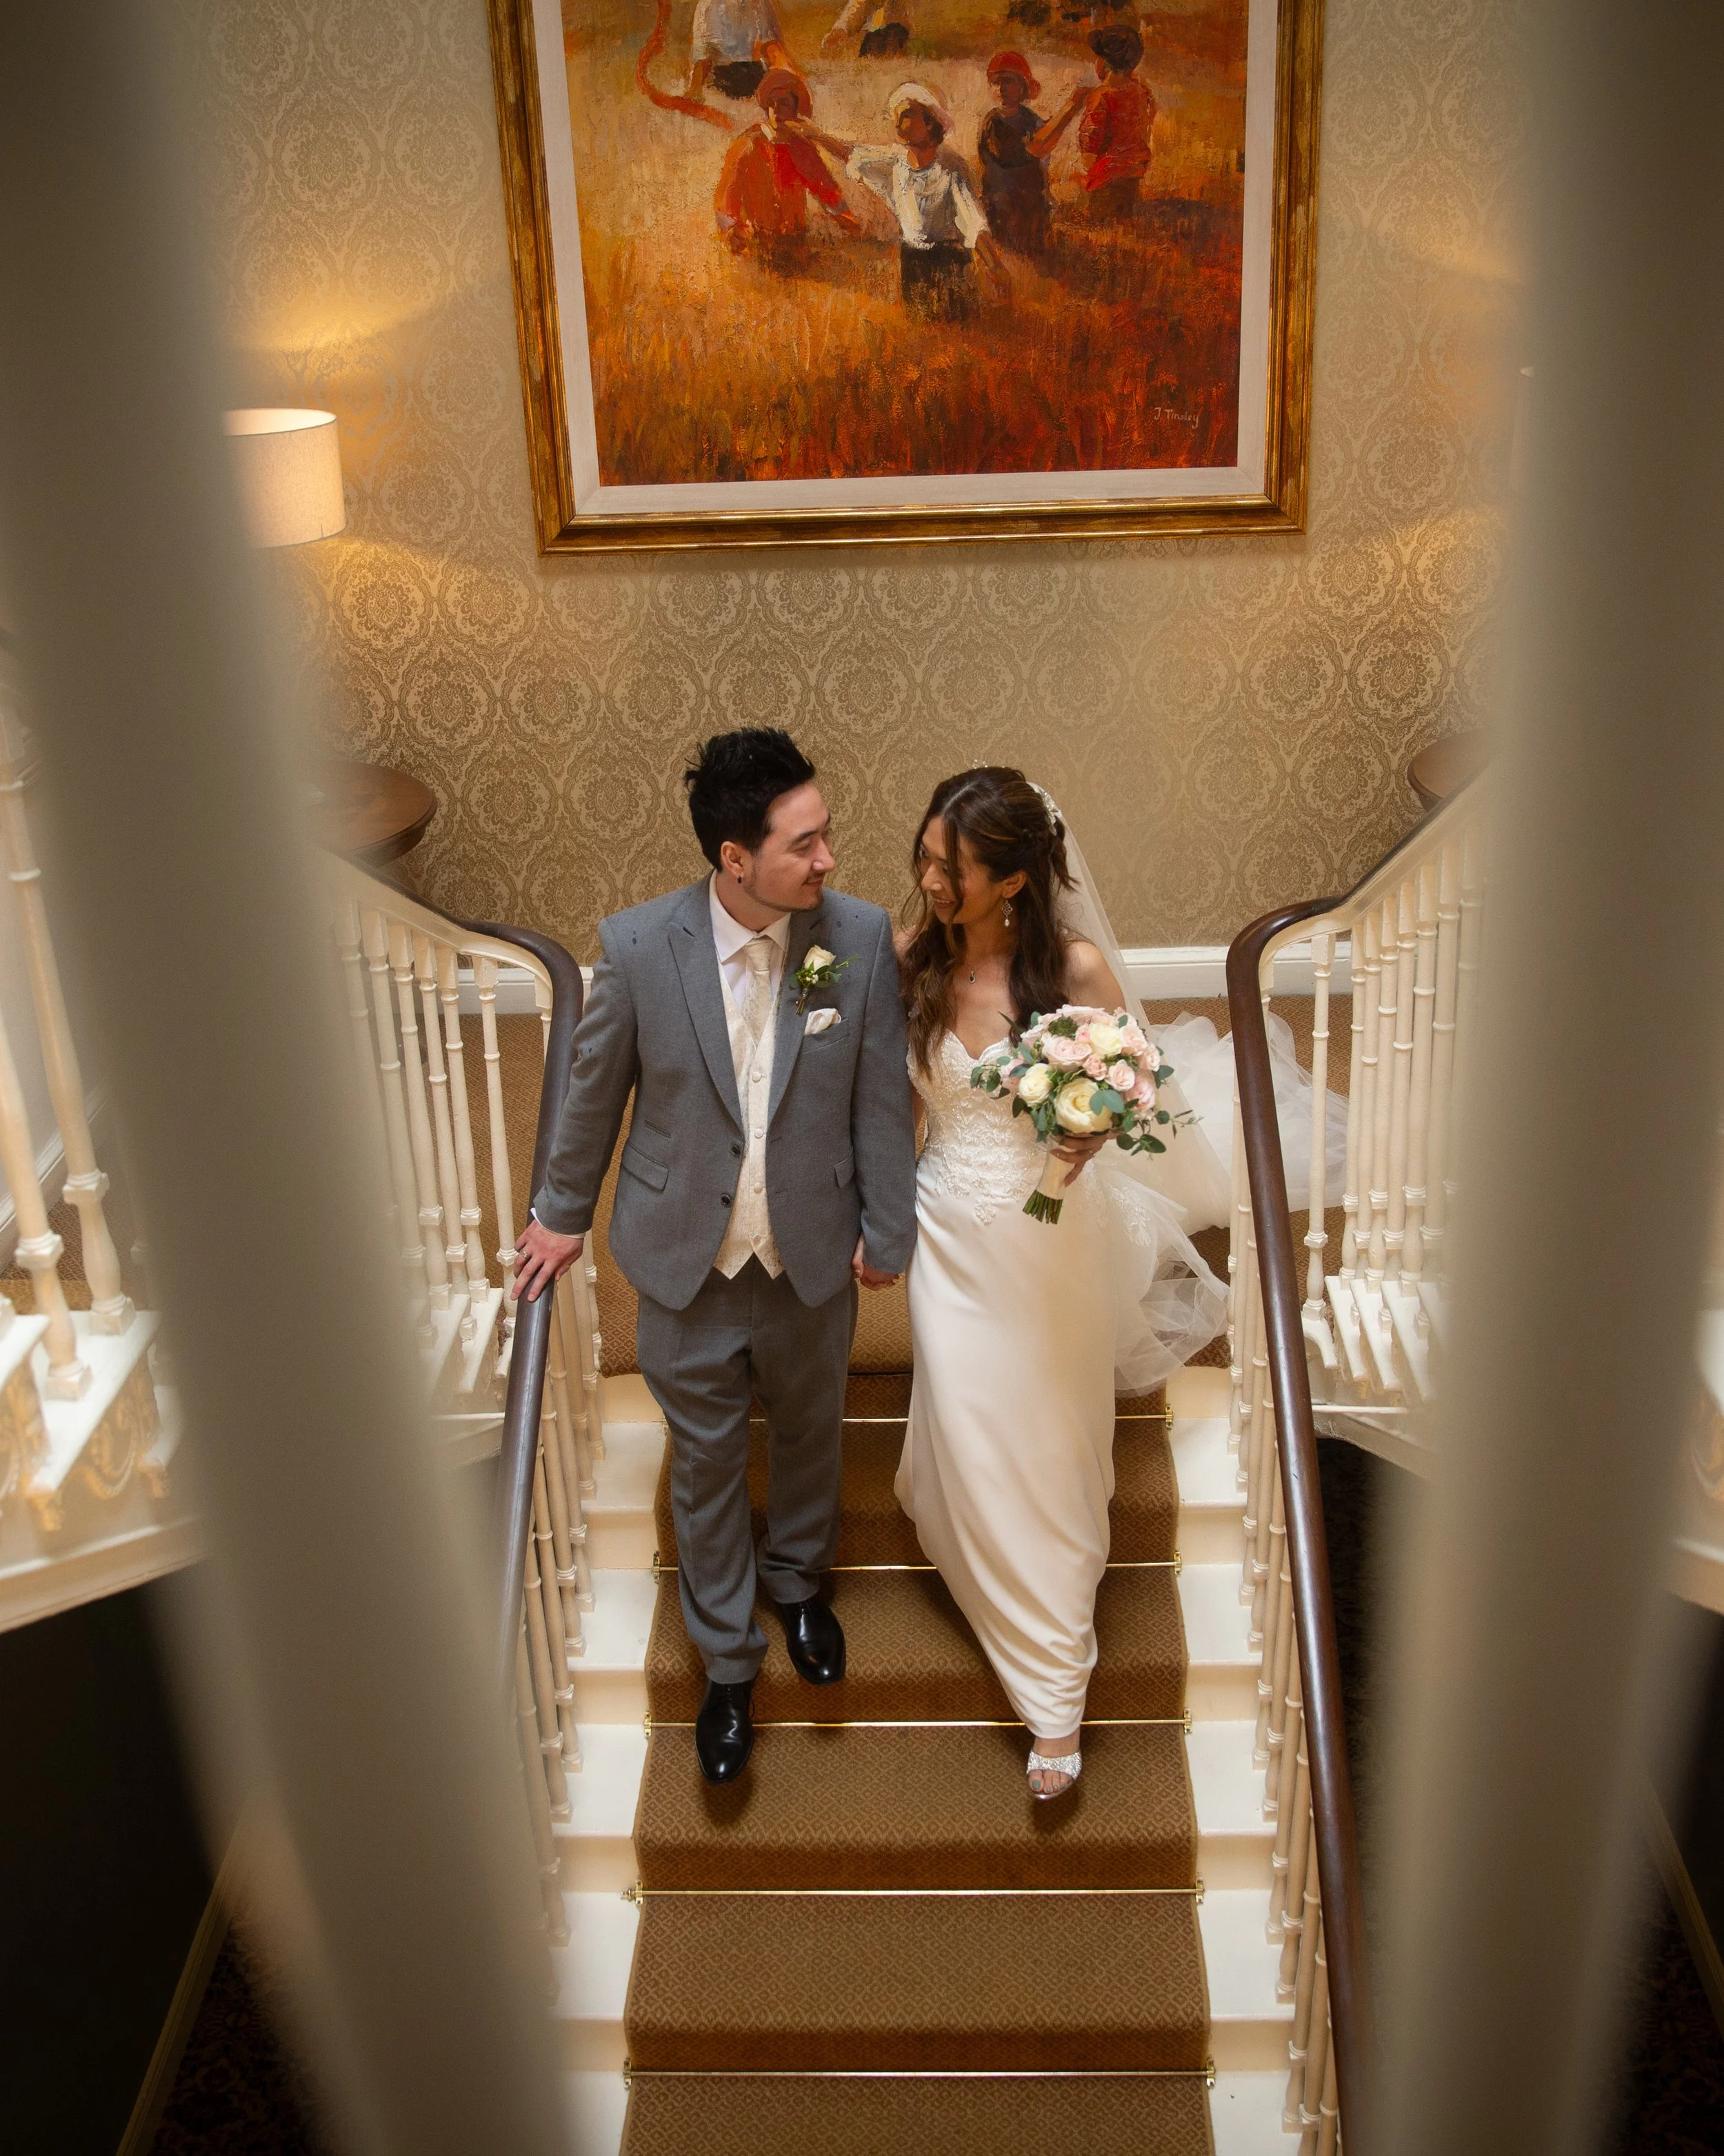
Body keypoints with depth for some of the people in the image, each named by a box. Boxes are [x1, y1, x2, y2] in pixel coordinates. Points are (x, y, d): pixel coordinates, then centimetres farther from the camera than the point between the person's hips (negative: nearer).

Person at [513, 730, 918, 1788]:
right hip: (687, 1266, -1)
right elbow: (597, 1089, -3)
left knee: (811, 1434, 25)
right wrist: (564, 1210, 9)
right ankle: (728, 1659, 40)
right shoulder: (638, 946, -19)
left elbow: (882, 1097, -6)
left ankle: (798, 1575, 56)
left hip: (814, 1262, 1)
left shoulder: (860, 936, -17)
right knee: (707, 1463, 17)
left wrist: (887, 1233, 0)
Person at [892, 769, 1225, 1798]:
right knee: (974, 1447, 7)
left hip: (1057, 1231, -1)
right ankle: (1044, 1675, 34)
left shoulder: (1075, 966, -16)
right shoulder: (908, 961, -10)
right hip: (955, 1234, 1)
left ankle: (1058, 1701, 30)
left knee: (1053, 1447, 12)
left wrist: (1092, 1132, -25)